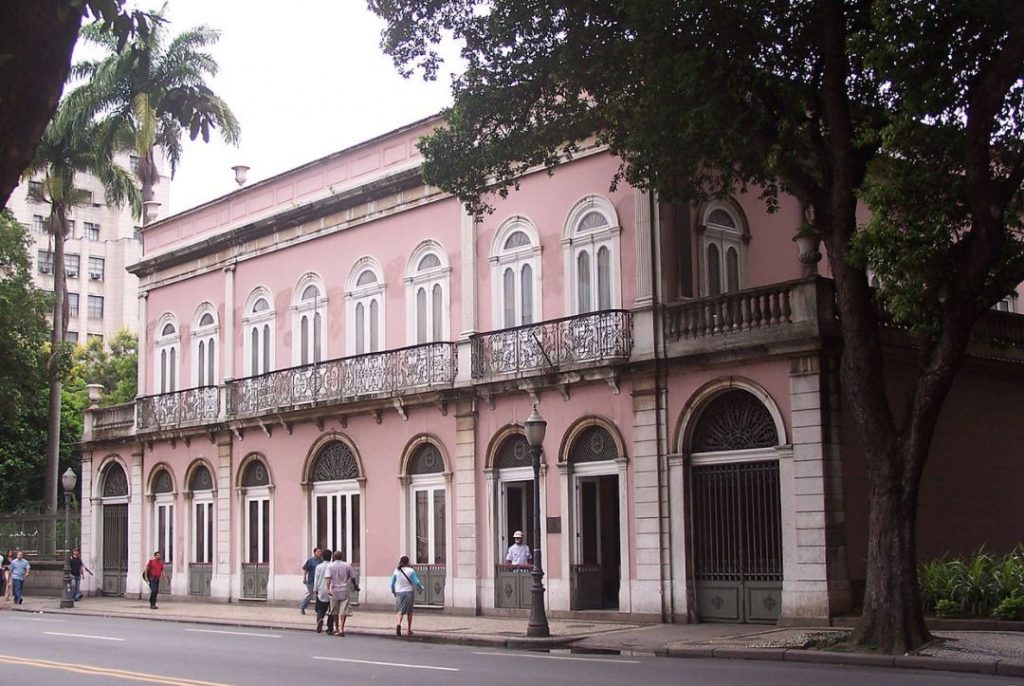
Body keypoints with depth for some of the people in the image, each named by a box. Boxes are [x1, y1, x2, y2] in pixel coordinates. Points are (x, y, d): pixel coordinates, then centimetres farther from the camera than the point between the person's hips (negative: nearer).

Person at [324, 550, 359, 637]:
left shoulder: (330, 566, 0)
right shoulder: (347, 565, 1)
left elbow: (327, 578, -14)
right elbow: (352, 578, 9)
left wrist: (328, 589, -21)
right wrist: (355, 586, 26)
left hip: (334, 591, 1)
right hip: (344, 591, -1)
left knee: (335, 611, 15)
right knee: (343, 611, -2)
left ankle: (336, 629, 25)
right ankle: (341, 628, -16)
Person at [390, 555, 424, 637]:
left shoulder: (396, 571, 2)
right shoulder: (410, 571, -6)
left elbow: (392, 583, 7)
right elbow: (416, 582, -7)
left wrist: (393, 592, 24)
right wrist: (421, 589, 11)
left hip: (399, 593, 1)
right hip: (408, 592, -1)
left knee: (400, 611, 3)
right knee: (409, 612, 13)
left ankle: (398, 624, -27)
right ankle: (408, 630, 18)